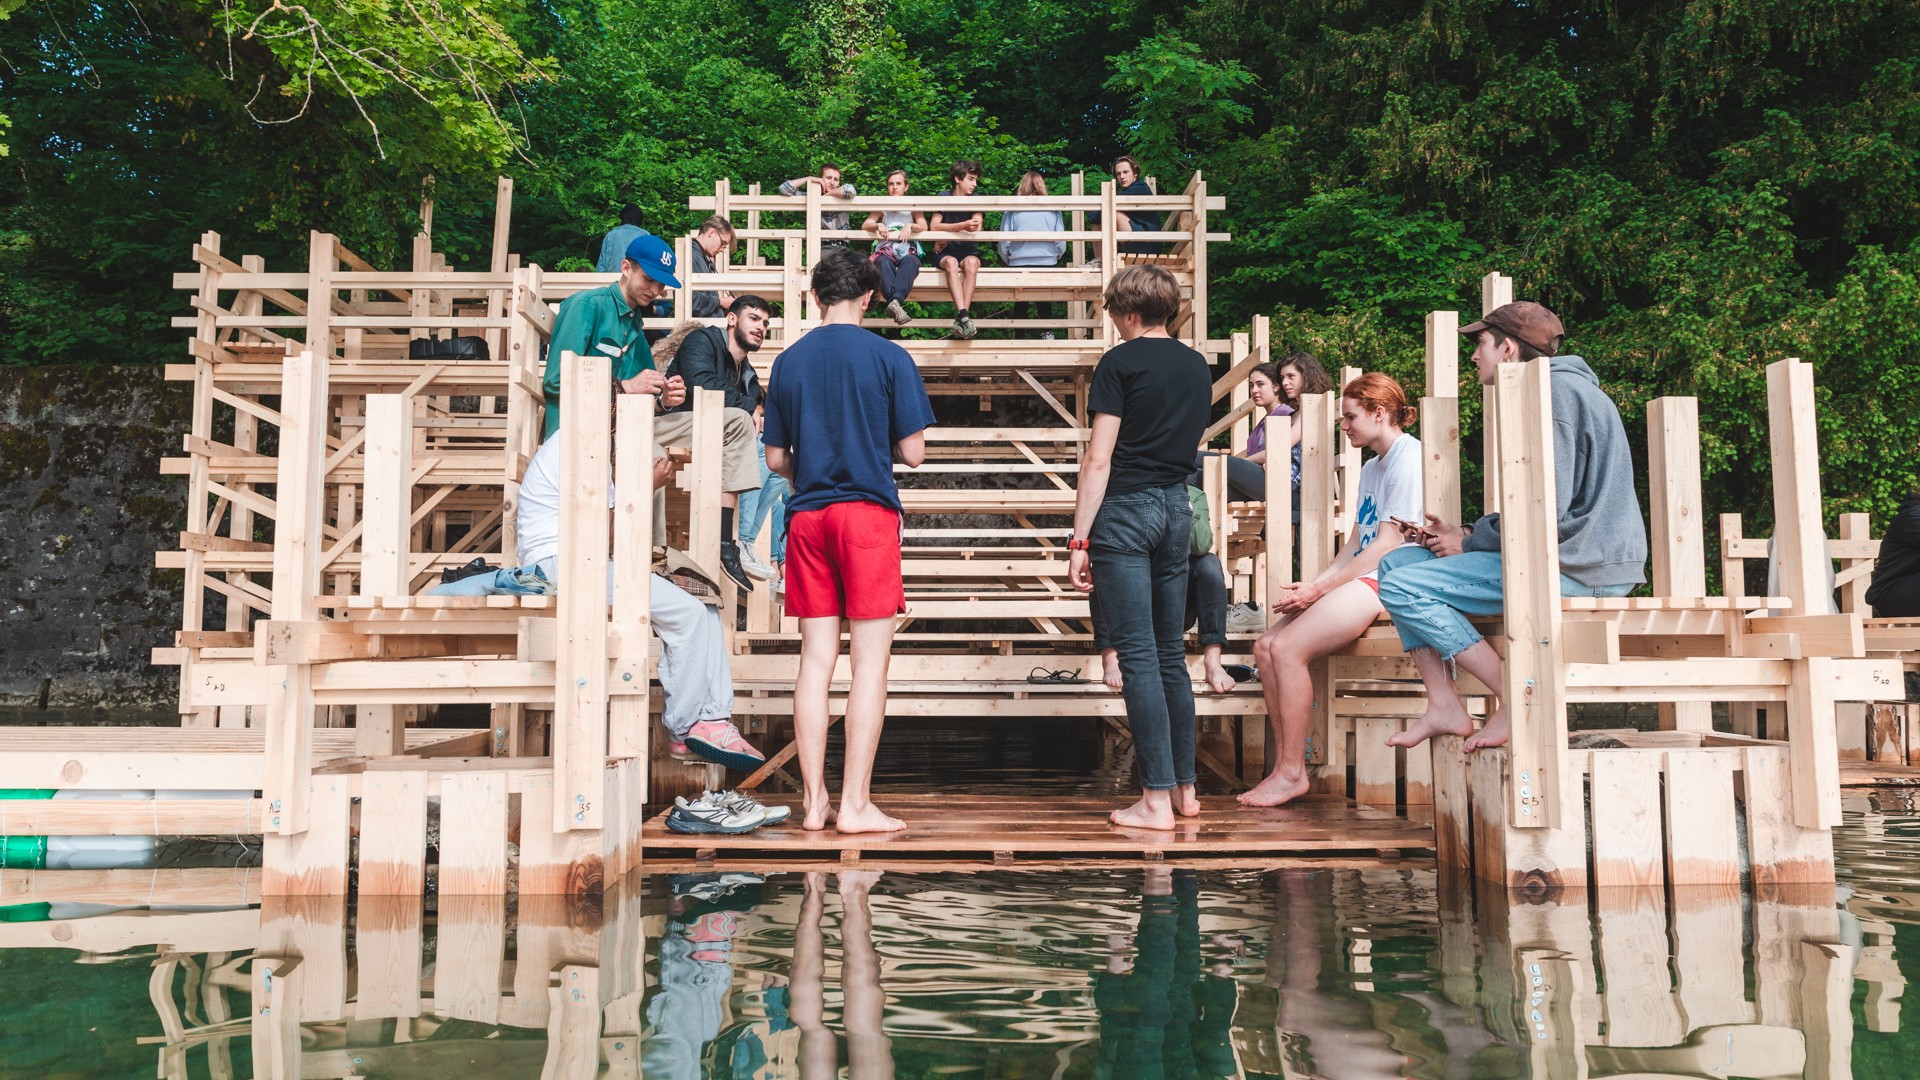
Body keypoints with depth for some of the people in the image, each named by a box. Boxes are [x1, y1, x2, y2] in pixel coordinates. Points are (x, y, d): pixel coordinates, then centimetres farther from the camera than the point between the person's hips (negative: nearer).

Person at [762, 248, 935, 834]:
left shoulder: (788, 361, 8)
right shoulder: (888, 357, -3)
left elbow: (775, 459, 10)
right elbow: (913, 452, -4)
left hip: (807, 516, 4)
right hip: (868, 512, -4)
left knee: (816, 658, 7)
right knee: (870, 662, -1)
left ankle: (813, 801, 10)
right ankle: (856, 803, -1)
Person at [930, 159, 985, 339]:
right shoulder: (944, 197, 2)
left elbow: (976, 229, -7)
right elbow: (935, 227, -12)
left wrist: (948, 235, -12)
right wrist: (962, 226, -26)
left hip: (968, 252, 1)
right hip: (944, 254, -1)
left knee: (971, 262, -35)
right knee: (951, 262, -37)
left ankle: (961, 317, -45)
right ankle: (964, 315, -52)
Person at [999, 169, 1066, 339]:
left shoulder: (1012, 211, -2)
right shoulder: (1053, 210, 1)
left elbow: (1004, 243, -2)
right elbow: (1061, 242, 2)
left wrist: (1009, 261, 16)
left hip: (1019, 263, 0)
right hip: (1048, 263, 1)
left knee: (1020, 304, 12)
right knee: (1044, 303, 14)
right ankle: (1048, 333, 4)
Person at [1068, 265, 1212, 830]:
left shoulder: (1120, 362, -7)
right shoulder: (1197, 366, 12)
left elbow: (1099, 458, -12)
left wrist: (1079, 539, -11)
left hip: (1126, 508, -6)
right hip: (1177, 508, 6)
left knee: (1138, 655, -6)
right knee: (1171, 654, 13)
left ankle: (1156, 799, -5)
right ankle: (1184, 787, 18)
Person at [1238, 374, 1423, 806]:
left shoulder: (1408, 457, -9)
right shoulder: (1372, 467, 23)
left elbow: (1389, 544, -16)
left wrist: (1320, 590, -14)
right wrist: (1312, 585, 2)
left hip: (1387, 581, -10)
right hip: (1360, 579, 10)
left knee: (1288, 648, -22)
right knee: (1266, 647, -5)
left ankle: (1292, 773, -14)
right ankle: (1285, 764, -4)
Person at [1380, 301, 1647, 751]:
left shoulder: (1555, 390, -12)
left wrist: (1470, 542, -8)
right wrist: (1466, 533, 7)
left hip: (1578, 564, -11)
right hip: (1555, 553, 11)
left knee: (1403, 587, -17)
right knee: (1398, 561, 8)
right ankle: (1444, 706, -1)